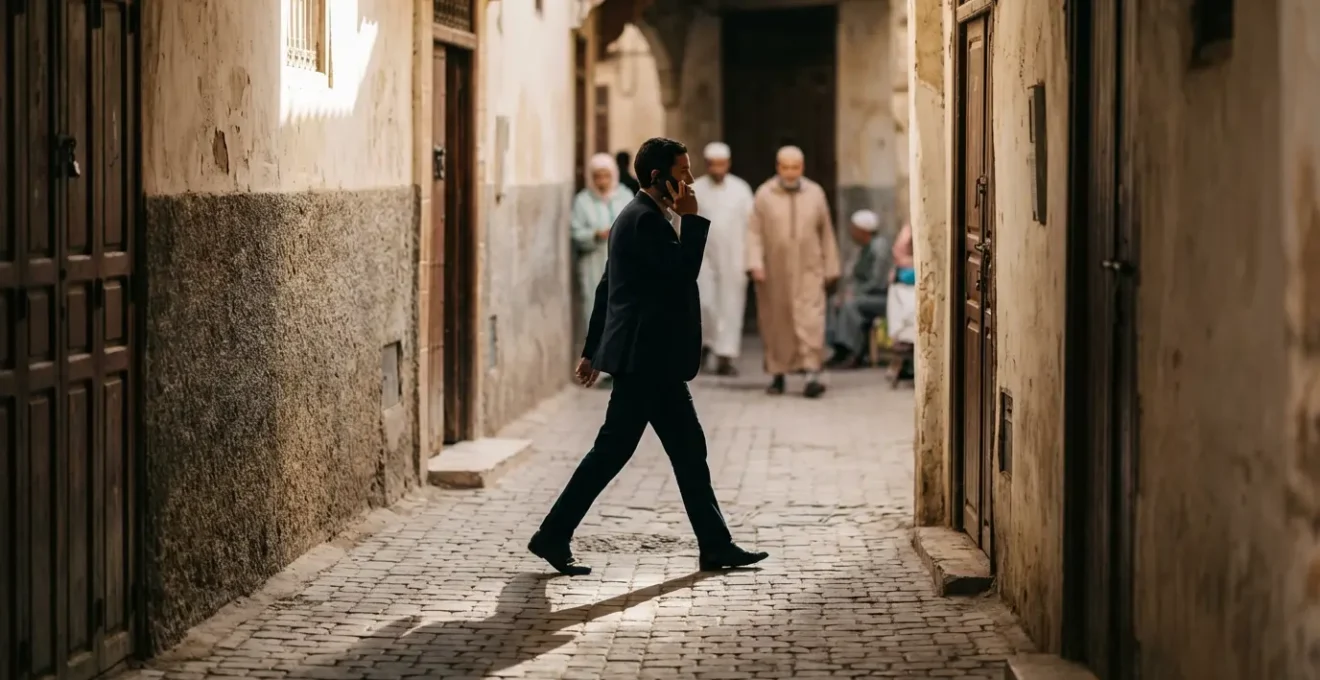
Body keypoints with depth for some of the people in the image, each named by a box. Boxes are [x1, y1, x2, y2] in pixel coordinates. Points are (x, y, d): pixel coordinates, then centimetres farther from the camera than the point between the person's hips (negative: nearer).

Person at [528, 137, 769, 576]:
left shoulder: (640, 217, 17)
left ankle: (716, 547, 11)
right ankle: (553, 536, 2)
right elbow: (684, 270, -22)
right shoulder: (645, 219, -14)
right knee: (612, 450, -5)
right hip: (646, 359, -10)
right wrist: (691, 218, -13)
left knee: (689, 452, 8)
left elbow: (606, 288, 20)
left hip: (653, 361, 10)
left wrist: (592, 351, 22)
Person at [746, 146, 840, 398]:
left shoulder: (815, 194, 6)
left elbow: (826, 234, 11)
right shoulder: (764, 195, 1)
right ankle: (777, 374, 18)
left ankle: (811, 374, -19)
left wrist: (831, 268, 11)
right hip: (774, 273, 0)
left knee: (811, 321, -13)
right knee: (775, 325, 5)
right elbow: (754, 232, -2)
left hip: (808, 271, 0)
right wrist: (755, 263, -13)